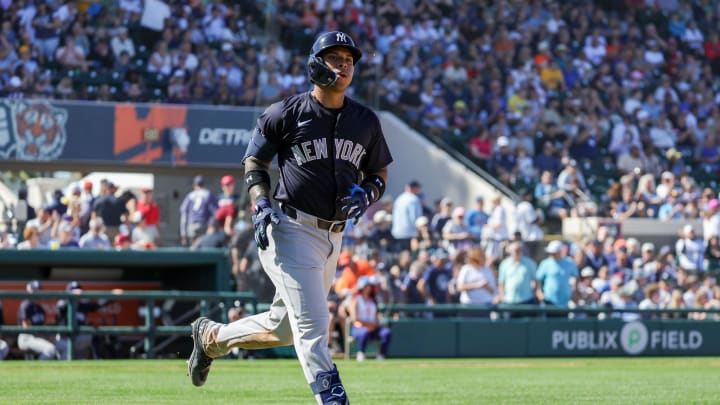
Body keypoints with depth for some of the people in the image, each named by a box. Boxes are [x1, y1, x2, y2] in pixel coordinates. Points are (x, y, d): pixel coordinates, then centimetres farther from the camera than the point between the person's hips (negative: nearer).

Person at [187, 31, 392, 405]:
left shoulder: (365, 121, 8)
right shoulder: (287, 113, -5)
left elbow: (379, 172, 18)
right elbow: (254, 161, 5)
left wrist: (367, 193, -5)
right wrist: (260, 205, -11)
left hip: (332, 236, 6)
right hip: (291, 230, -6)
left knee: (284, 329, 16)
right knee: (312, 325, -15)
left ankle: (212, 337, 39)